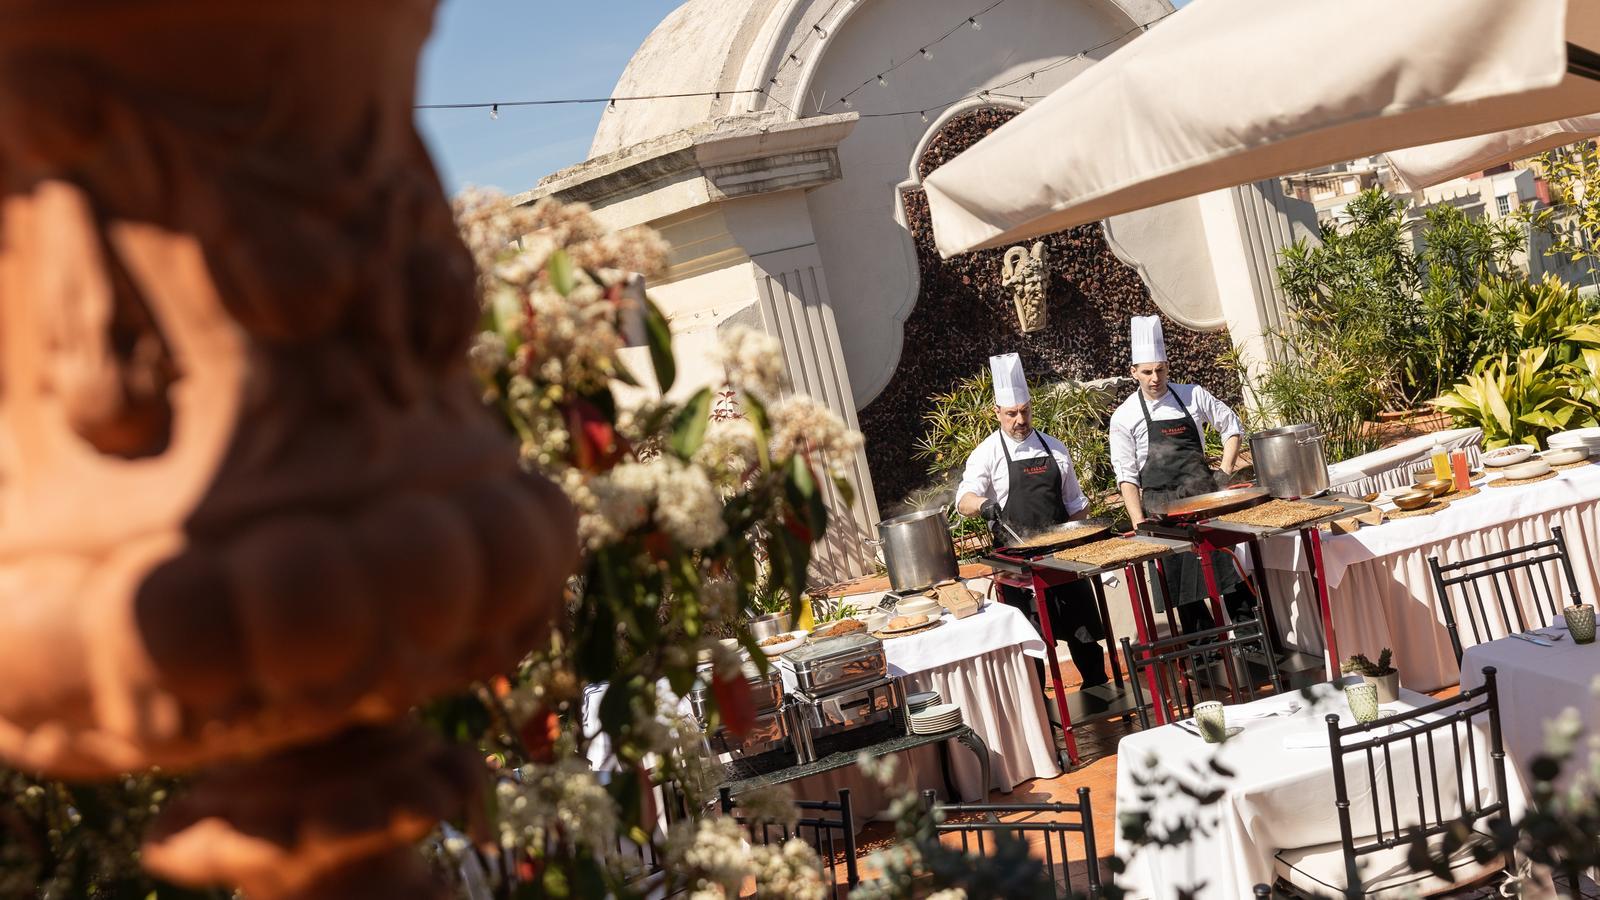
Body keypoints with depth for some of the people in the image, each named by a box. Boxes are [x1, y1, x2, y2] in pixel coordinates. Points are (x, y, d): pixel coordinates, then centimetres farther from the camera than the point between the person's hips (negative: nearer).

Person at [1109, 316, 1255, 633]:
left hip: (1205, 497, 1)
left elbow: (1231, 427, 14)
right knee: (1182, 582, 1)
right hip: (1163, 507, -1)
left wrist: (1225, 472, 3)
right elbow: (1126, 475, -1)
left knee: (1230, 564, -1)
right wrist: (1139, 522, -10)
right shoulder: (1125, 416, -1)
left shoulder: (1192, 396, 3)